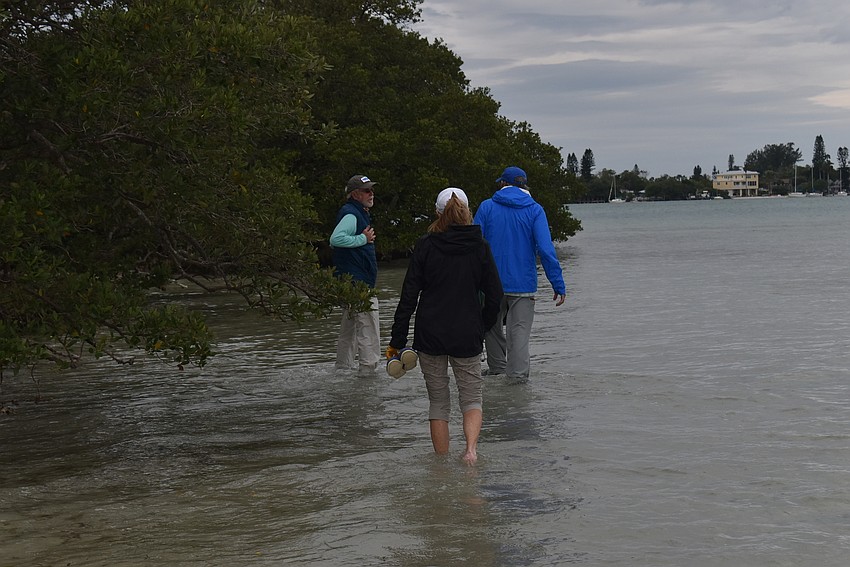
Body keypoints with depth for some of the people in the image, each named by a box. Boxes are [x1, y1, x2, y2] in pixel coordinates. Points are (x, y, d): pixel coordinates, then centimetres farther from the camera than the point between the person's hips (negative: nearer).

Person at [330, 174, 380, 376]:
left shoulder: (359, 214, 19)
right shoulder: (351, 214, -14)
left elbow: (336, 242, 25)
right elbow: (336, 239, -30)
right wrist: (363, 239, -21)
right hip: (357, 282, -11)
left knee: (350, 327, 18)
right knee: (369, 328, -11)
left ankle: (345, 367, 27)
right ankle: (368, 367, -11)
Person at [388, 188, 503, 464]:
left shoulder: (425, 246, -4)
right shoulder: (480, 247, -2)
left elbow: (409, 296, -5)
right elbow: (494, 293, 0)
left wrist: (397, 340, -1)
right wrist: (483, 326, 16)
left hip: (430, 335, 0)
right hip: (467, 337, 0)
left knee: (438, 401, 12)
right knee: (471, 398, 11)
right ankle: (471, 448, -14)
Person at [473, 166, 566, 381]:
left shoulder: (487, 207, 1)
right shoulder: (534, 210, 0)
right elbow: (546, 249, -10)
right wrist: (559, 285, -9)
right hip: (523, 285, -1)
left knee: (492, 328, 18)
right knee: (519, 333, 2)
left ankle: (498, 369, 25)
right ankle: (518, 376, -4)